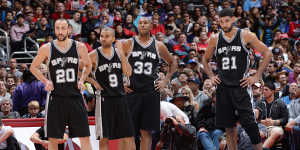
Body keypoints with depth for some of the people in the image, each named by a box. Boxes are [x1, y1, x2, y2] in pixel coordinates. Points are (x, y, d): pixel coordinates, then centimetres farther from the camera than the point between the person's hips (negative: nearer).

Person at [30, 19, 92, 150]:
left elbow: (88, 66, 17)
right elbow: (33, 67, 11)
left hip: (75, 96, 0)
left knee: (84, 136, -2)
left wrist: (82, 80, 2)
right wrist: (45, 81, -3)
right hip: (56, 97, 0)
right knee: (53, 138, 4)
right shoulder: (47, 48, -1)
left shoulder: (79, 47, 1)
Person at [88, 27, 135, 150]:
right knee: (104, 138, -2)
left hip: (120, 98, 4)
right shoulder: (94, 55, -4)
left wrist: (121, 53, -9)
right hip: (104, 98, -4)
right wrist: (93, 82, -5)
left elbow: (128, 73, -4)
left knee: (127, 135, 6)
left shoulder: (118, 52, 6)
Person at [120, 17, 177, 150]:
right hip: (131, 91, -2)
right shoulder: (128, 44, 2)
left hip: (151, 92, 2)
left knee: (146, 131, 3)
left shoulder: (159, 46, 8)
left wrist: (166, 81, 11)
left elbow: (172, 63, 22)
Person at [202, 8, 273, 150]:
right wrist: (211, 76, 10)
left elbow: (267, 54, -1)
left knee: (249, 123, -13)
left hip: (240, 85, -3)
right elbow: (205, 60, 24)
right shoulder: (215, 39, 7)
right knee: (229, 126, 5)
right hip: (223, 87, 4)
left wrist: (257, 76, -4)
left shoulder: (245, 36, -3)